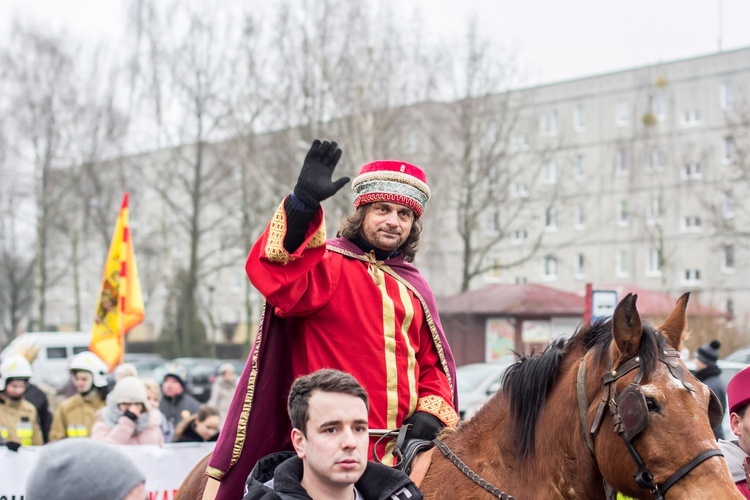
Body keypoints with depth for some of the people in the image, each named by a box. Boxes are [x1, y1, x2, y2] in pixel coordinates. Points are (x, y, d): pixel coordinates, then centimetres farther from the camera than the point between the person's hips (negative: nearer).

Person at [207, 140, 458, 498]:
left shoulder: (414, 288, 19)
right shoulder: (323, 266, 1)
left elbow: (434, 363, 22)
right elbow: (273, 273, -21)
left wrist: (432, 413, 2)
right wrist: (304, 202, -34)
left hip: (406, 447, 6)